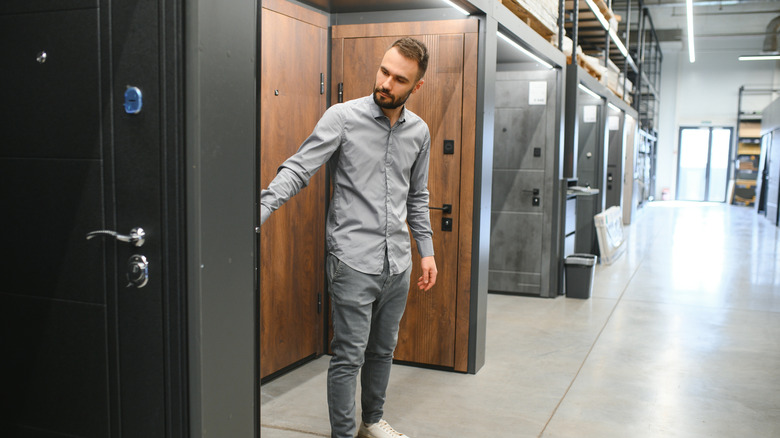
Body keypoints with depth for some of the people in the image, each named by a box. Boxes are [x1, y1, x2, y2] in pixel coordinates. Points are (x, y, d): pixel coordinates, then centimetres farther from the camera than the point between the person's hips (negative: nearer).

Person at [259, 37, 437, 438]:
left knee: (383, 350, 19)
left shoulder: (418, 132, 8)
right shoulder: (343, 117, -8)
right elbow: (298, 169, -15)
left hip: (397, 264, 5)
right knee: (348, 356, 0)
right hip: (353, 261, -5)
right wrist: (260, 210, -29)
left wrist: (426, 250, 15)